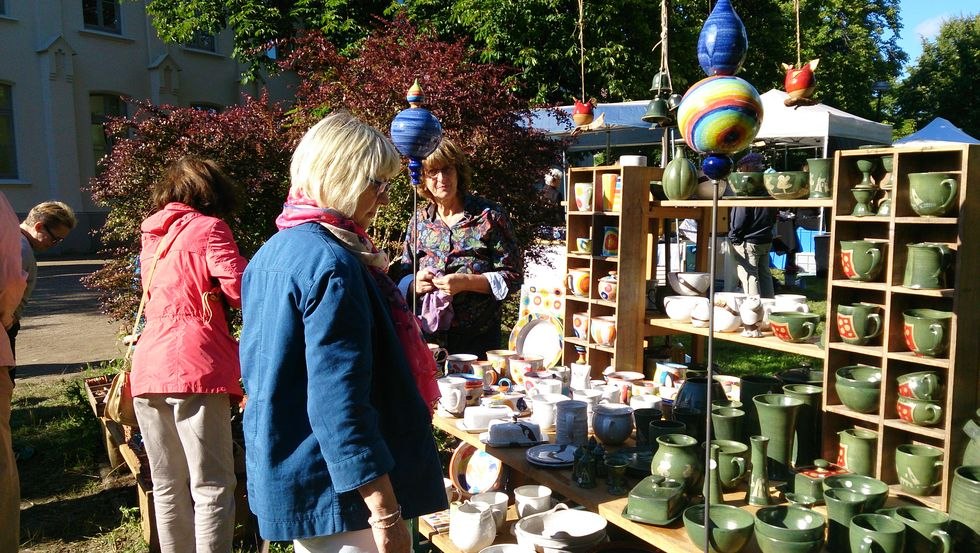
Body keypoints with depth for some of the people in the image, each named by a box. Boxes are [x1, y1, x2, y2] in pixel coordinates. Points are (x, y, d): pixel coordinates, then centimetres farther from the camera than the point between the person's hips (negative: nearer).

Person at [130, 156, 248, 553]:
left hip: (146, 370, 7)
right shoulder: (208, 228, -1)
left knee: (168, 488, 15)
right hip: (195, 367, -7)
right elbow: (241, 290, -10)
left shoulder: (151, 235, 19)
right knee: (211, 488, -2)